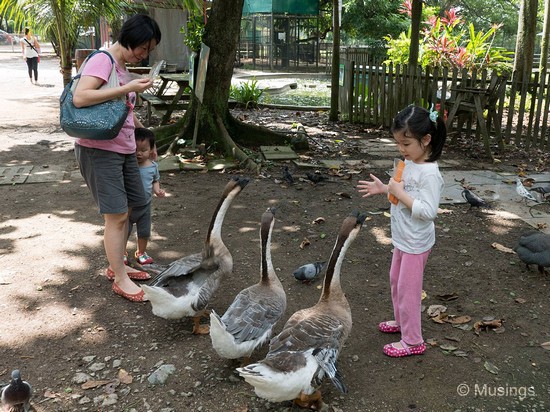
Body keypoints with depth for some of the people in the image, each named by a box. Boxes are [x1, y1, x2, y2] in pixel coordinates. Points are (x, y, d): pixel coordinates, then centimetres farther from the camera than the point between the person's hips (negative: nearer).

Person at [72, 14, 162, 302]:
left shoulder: (122, 67, 14)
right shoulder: (102, 60, -13)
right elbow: (80, 98, -28)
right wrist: (128, 89, -26)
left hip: (124, 149, 9)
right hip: (99, 150, -9)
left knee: (127, 209, 14)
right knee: (116, 215, -5)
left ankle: (116, 265, 30)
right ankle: (120, 280, 8)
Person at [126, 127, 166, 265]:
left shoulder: (153, 166, -7)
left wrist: (157, 191, -9)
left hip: (145, 206, 3)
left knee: (144, 232, 16)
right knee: (124, 231, 12)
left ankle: (141, 252, 37)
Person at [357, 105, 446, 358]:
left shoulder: (430, 173, -26)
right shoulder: (409, 163, 3)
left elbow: (427, 211, -31)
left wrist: (399, 192, -29)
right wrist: (384, 189, 3)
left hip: (416, 243, -9)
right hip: (403, 238, 9)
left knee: (408, 289, 1)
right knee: (396, 280, 23)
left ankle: (413, 341, 16)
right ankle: (401, 321, 43)